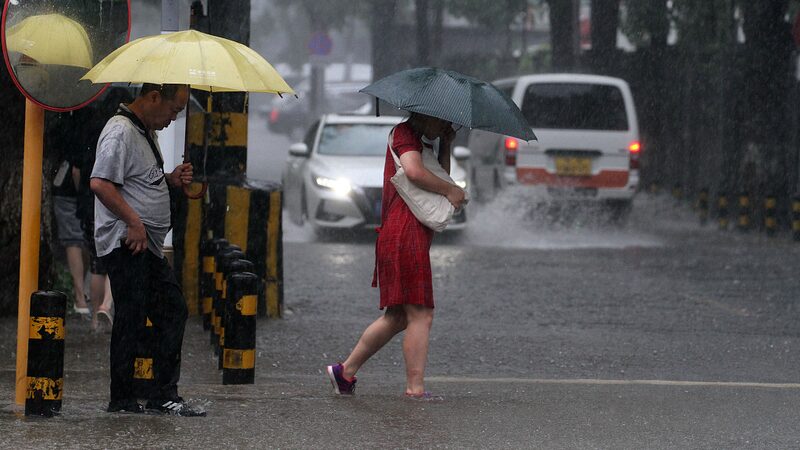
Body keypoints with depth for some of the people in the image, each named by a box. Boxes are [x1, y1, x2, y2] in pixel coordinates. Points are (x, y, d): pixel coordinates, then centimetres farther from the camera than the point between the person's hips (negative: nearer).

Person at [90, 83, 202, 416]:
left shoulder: (147, 132, 19)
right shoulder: (120, 132, -14)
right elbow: (100, 183, -24)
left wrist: (171, 179, 11)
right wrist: (134, 222, -22)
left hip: (149, 247, 10)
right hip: (126, 244, -10)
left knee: (173, 313, 10)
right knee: (131, 320, -7)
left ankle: (164, 396, 14)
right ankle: (122, 400, 0)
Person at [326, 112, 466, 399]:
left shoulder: (424, 144, 26)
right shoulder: (404, 133, -4)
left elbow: (439, 179, 19)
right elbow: (415, 172, -21)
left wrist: (446, 145, 10)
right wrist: (451, 191, -10)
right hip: (407, 238, -10)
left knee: (397, 317, 17)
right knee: (420, 316, -10)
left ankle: (345, 371, 22)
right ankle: (415, 388, -11)